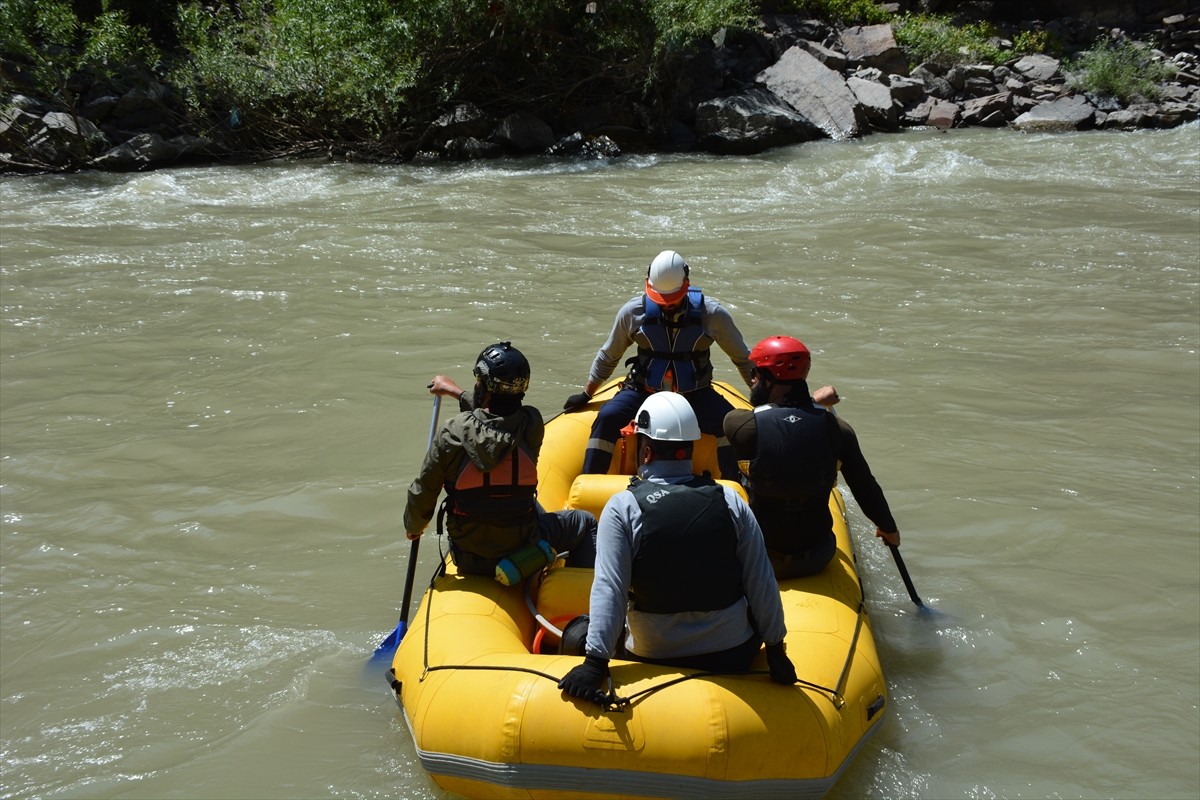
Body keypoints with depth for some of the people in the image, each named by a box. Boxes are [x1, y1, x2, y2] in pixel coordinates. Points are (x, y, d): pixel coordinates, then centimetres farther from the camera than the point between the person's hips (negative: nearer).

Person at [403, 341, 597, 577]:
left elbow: (422, 495, -10)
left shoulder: (453, 432, -19)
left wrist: (413, 527, 12)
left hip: (468, 561, 1)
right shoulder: (532, 424, -15)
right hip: (522, 555, -1)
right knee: (585, 523, 26)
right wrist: (457, 392, 24)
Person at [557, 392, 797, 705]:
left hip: (654, 658, -1)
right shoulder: (730, 501, -6)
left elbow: (609, 588, -17)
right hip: (734, 656, 1)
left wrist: (595, 663, -16)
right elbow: (761, 583, -4)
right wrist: (776, 650, 5)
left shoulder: (621, 508, -12)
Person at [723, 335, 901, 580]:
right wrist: (889, 528, 18)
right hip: (817, 559, 3)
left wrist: (814, 400, 18)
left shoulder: (740, 424, -18)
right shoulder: (837, 428, -11)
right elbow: (865, 488, -1)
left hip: (759, 563, -3)